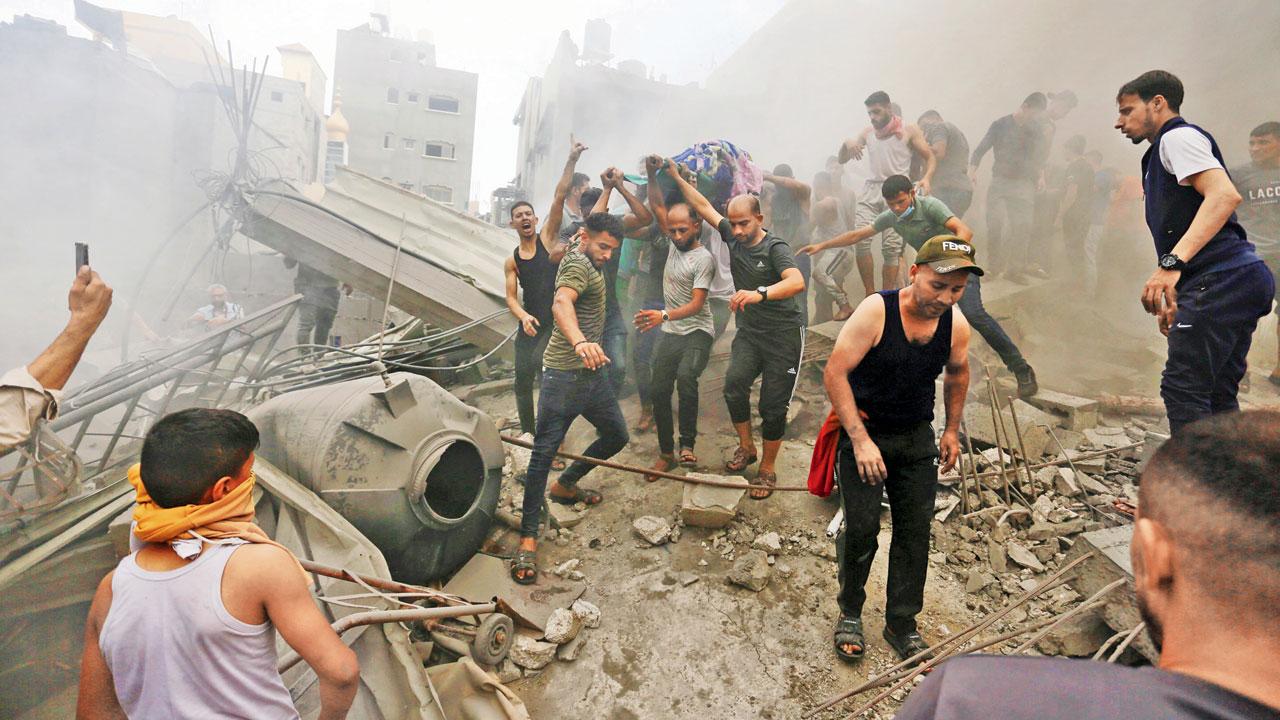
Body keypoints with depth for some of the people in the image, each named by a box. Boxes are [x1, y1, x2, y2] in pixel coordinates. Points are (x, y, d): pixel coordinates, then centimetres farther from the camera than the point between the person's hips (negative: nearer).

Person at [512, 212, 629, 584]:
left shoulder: (581, 258, 13)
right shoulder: (578, 265, -15)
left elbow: (600, 218, 38)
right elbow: (561, 303, -38)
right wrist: (580, 342, -54)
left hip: (592, 373, 10)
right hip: (564, 375, -10)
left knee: (616, 436, 17)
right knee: (544, 452, -7)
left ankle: (565, 485, 36)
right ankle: (528, 538, -1)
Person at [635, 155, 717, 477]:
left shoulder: (703, 259, -13)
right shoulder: (673, 245, 8)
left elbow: (696, 304, -22)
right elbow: (656, 206, 9)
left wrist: (664, 315, -37)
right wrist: (652, 174, -5)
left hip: (697, 332, -7)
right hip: (669, 333, 7)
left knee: (685, 376, -33)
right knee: (658, 391, 2)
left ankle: (687, 443, -21)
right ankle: (666, 453, 15)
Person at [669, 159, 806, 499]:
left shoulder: (775, 247, -16)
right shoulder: (733, 237, 3)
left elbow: (796, 282, -35)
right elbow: (703, 206, 13)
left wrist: (761, 293, -51)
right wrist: (676, 177, 14)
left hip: (783, 335, -5)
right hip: (749, 333, 5)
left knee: (773, 405, -2)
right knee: (734, 383, -18)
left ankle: (768, 468, 15)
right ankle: (746, 447, 4)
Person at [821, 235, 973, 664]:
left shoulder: (956, 325, -7)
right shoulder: (876, 311, -22)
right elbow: (834, 374, -22)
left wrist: (952, 430, 15)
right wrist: (860, 439, -25)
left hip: (917, 436, 5)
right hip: (862, 431, -4)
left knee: (916, 531, 7)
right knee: (862, 527, -9)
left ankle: (902, 622, 25)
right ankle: (850, 613, 16)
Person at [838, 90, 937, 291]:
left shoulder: (909, 131, 8)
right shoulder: (867, 133, 17)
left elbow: (930, 158, 8)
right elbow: (841, 160, 19)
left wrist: (926, 178, -13)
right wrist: (847, 144, -2)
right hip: (871, 190, 3)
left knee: (892, 246, -10)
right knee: (860, 241, -15)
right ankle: (870, 296, -5)